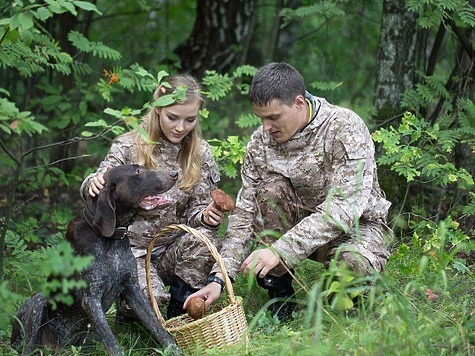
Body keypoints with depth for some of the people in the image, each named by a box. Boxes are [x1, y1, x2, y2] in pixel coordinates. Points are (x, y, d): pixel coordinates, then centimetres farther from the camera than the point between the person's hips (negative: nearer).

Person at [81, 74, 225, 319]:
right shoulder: (129, 146, -8)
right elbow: (103, 184, -11)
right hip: (130, 250, -3)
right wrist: (92, 183, -37)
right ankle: (129, 312, 8)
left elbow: (196, 209, 4)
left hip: (173, 250, 3)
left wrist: (206, 216, -21)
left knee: (205, 239, -30)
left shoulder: (200, 154, 1)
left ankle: (179, 315, -8)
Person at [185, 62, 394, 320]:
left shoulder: (344, 128, -23)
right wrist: (219, 277, -20)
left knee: (353, 262, -38)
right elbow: (245, 214, -8)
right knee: (270, 189, -25)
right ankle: (279, 295, -13)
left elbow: (343, 207, -32)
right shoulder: (259, 144, -9)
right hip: (301, 223, 4)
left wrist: (279, 251, -39)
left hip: (358, 224, -4)